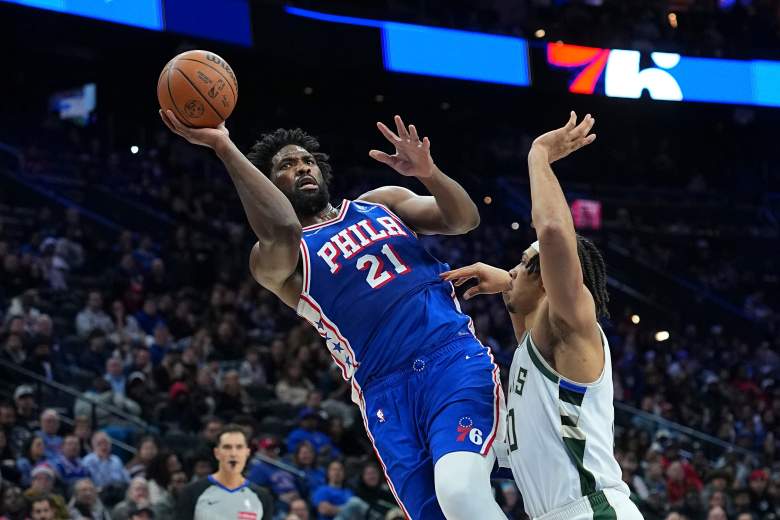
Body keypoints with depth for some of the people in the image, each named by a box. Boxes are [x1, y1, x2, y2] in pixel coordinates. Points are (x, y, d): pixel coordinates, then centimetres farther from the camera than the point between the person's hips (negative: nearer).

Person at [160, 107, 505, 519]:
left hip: (453, 357, 0)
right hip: (387, 391, 0)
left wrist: (428, 173, -10)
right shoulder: (272, 257, 8)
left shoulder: (380, 202, 21)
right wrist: (224, 148, -23)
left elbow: (464, 220, 10)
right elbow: (282, 232, -18)